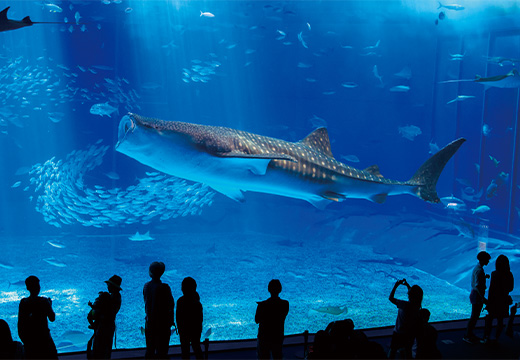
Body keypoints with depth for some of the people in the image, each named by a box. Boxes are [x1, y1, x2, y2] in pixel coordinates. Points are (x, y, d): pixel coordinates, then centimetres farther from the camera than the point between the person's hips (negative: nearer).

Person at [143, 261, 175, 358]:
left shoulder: (146, 286, -1)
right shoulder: (164, 287, -19)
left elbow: (146, 303, 7)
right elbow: (171, 305, -13)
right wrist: (171, 321, -1)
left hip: (149, 322, 6)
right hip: (162, 324, -6)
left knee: (149, 350, 17)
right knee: (162, 351, 5)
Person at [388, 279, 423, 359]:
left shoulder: (404, 305, -30)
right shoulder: (417, 305, -12)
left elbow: (390, 298, -19)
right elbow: (415, 295, 11)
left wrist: (395, 286, -13)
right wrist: (407, 285, 12)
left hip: (399, 333, -5)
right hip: (411, 333, 5)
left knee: (393, 351, 14)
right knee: (408, 350, 25)